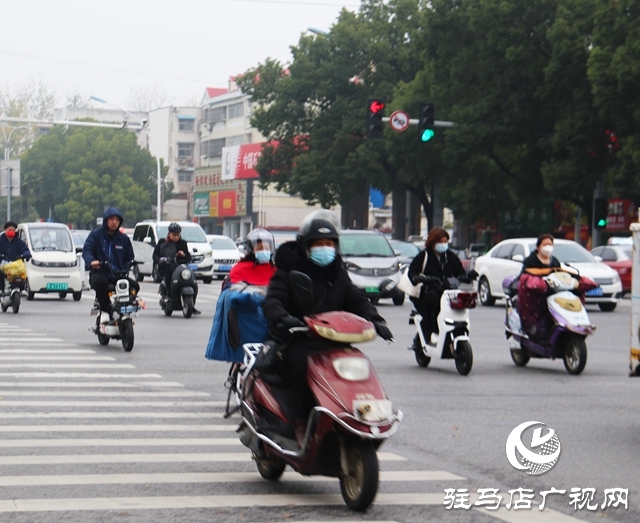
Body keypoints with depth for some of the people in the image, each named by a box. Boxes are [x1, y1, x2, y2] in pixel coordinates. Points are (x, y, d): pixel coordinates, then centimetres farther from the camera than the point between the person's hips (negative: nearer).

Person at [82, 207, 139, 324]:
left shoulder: (123, 238, 16)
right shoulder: (96, 234, 7)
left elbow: (129, 257, 18)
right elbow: (86, 250, -6)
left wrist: (124, 269, -3)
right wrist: (91, 261, -28)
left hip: (118, 275, 3)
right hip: (99, 273, -3)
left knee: (134, 286, -24)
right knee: (100, 282, -40)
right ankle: (105, 311, -22)